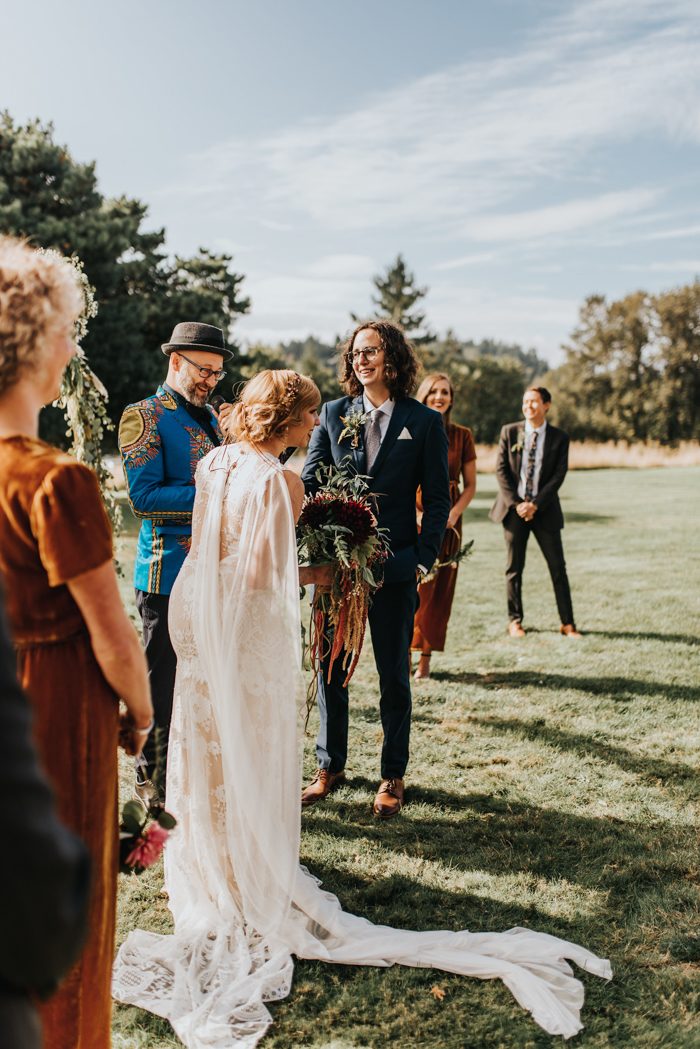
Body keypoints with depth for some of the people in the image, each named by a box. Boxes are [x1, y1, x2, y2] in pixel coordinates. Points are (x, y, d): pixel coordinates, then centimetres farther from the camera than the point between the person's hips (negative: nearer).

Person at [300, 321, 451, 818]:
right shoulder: (333, 414, 7)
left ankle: (393, 776, 23)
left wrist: (424, 559, -8)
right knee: (330, 668, 11)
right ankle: (331, 765, 28)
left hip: (395, 567, -2)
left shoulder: (424, 422, 0)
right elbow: (310, 483, 5)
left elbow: (438, 499, 1)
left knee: (394, 675, 8)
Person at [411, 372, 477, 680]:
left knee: (439, 589, 2)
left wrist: (454, 514, -9)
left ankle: (426, 658, 8)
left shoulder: (462, 435, 6)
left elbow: (471, 485, 7)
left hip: (448, 521, 2)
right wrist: (417, 516, -14)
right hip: (412, 519, -2)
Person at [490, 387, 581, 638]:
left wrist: (535, 504, -13)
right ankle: (515, 621, 16)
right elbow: (501, 470, 0)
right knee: (514, 568, 5)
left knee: (558, 567, 1)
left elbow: (558, 476, -4)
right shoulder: (509, 432, 3)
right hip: (514, 508, 0)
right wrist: (516, 503, -10)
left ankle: (567, 623, 8)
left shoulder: (559, 438, 2)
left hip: (544, 510, 0)